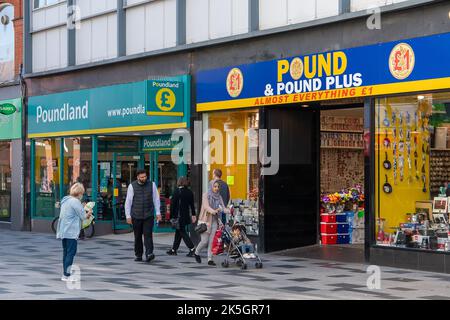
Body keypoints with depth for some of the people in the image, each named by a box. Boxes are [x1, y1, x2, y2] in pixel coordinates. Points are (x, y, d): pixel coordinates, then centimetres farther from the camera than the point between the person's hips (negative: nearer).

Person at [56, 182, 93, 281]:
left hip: (63, 231, 9)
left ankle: (65, 274, 16)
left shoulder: (65, 200, 16)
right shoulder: (75, 201, -13)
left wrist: (86, 215, 14)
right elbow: (83, 216, -12)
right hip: (71, 231, -9)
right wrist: (88, 214, 9)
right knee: (71, 252, -6)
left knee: (66, 252, 13)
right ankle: (67, 275, -8)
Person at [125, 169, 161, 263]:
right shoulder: (132, 186, -1)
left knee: (148, 235, -12)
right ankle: (138, 255, 17)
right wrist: (128, 216, -3)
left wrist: (158, 213, 3)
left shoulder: (151, 185, 4)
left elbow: (156, 199, 8)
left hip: (149, 216, 0)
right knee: (137, 237, 7)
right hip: (136, 216, 0)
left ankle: (149, 254, -21)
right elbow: (128, 202, 1)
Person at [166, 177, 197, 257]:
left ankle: (192, 249, -12)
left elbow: (172, 204, -12)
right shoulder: (189, 192, 5)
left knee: (182, 232, -3)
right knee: (178, 232, 15)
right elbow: (192, 204, 9)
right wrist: (193, 215, 14)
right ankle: (173, 250, 23)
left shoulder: (177, 191, -12)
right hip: (186, 215, 7)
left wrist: (171, 216, -8)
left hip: (179, 216, -7)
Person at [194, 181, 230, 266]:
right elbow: (206, 206, -19)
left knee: (212, 241, 0)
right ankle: (196, 253, 22)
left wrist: (229, 211, -19)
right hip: (205, 220, -4)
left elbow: (223, 207, 2)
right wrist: (213, 211, -38)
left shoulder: (219, 197, 10)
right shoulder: (206, 195, -5)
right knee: (204, 241, -4)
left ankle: (210, 259, 4)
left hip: (214, 221, 4)